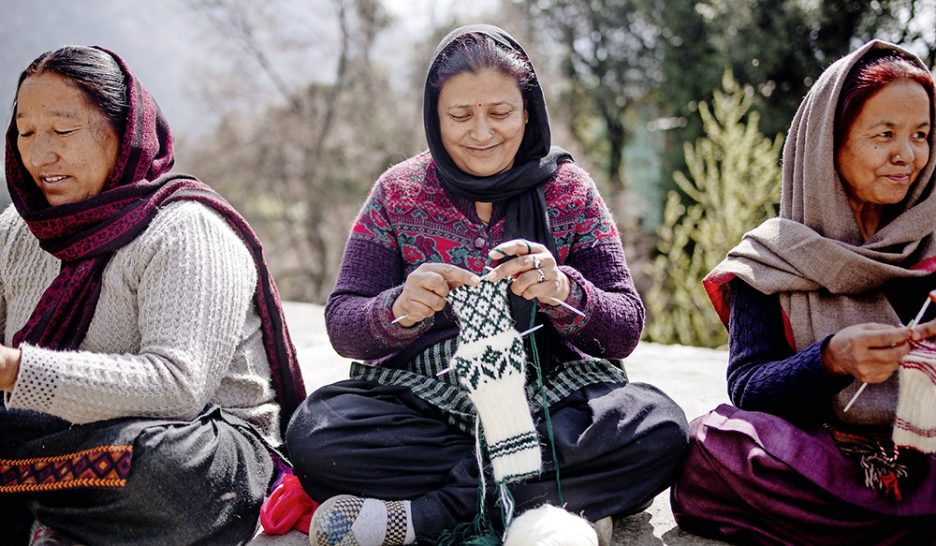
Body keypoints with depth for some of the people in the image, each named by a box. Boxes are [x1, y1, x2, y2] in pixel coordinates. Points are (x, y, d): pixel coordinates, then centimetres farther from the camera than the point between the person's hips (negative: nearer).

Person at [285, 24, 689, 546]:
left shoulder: (569, 190, 3)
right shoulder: (400, 192, 3)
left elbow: (626, 328, -2)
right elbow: (342, 327, -1)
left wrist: (563, 292, -24)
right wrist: (398, 310, -24)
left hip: (552, 398, 0)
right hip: (422, 400, 0)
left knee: (658, 425, -29)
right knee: (315, 431, -28)